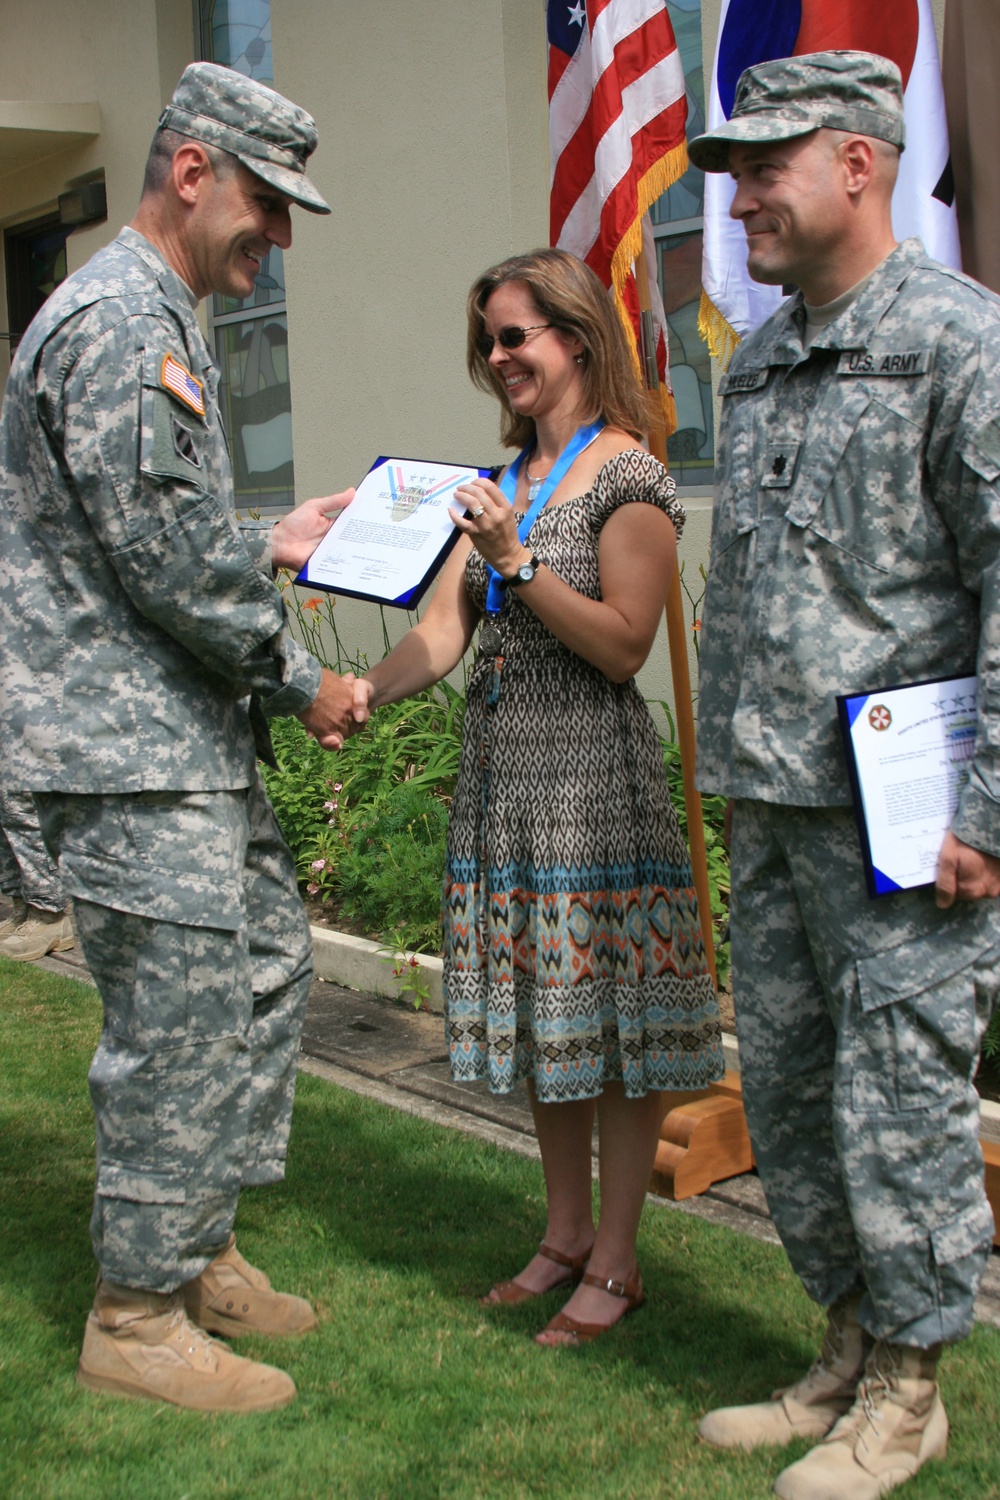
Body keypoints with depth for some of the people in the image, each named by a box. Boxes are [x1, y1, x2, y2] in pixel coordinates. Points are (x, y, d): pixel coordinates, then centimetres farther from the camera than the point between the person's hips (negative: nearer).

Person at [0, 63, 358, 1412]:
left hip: (195, 742, 11)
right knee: (180, 1021, -4)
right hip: (127, 748, -11)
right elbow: (163, 558, -20)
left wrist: (277, 544, 14)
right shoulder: (116, 322, -15)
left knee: (266, 966, 15)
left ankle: (201, 1251, 28)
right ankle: (136, 1315, 12)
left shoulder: (164, 322, 19)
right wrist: (301, 680, -11)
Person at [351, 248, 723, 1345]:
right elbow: (443, 629, 7)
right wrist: (367, 689, -11)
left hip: (593, 775, -7)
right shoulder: (497, 483, 15)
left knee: (610, 1019, 0)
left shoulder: (628, 478, -7)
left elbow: (624, 644, -14)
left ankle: (615, 1263, 13)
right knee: (538, 1016, 14)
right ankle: (565, 1235, 27)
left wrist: (517, 560, -19)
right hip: (500, 772, 8)